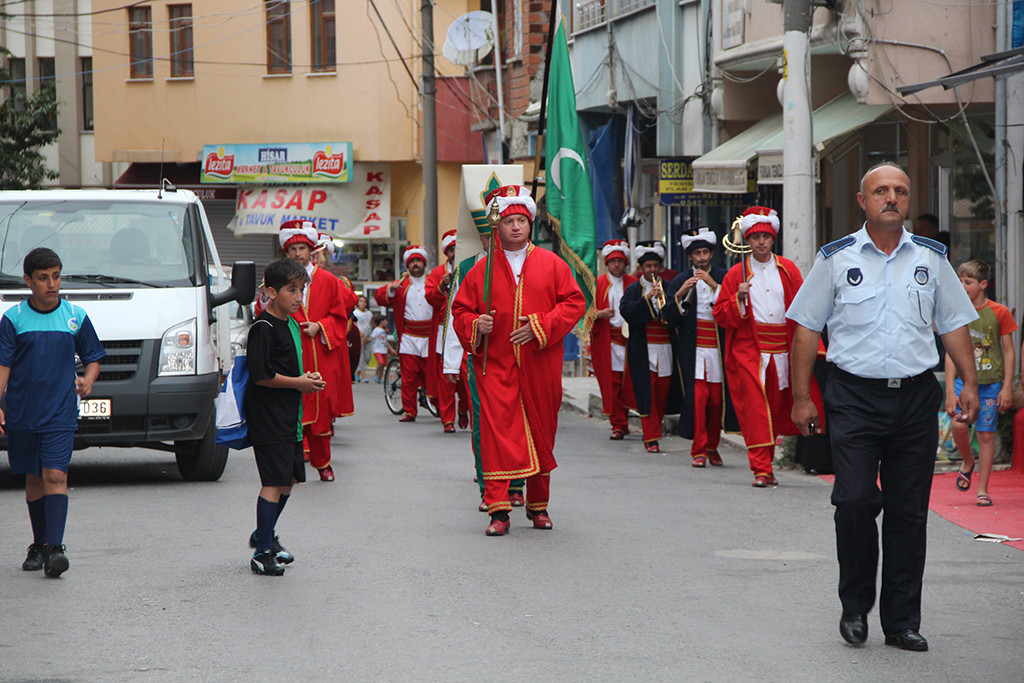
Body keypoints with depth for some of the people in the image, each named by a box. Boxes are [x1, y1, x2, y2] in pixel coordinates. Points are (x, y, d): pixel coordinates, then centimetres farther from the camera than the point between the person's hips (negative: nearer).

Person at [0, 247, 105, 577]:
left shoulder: (76, 317, 4)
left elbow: (93, 357, 14)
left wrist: (87, 380, -6)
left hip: (60, 414, -1)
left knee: (55, 476, -13)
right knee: (33, 479, 11)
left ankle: (54, 547, -19)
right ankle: (39, 545, 23)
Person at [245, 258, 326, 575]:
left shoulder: (292, 325, 15)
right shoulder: (263, 328, -14)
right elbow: (260, 375, -20)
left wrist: (307, 378, 7)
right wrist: (298, 383, -14)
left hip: (290, 417, 9)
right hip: (269, 417, -9)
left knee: (290, 479, 15)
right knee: (275, 482, -11)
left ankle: (265, 535, 34)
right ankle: (263, 553, -8)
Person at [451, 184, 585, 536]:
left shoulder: (552, 264, 5)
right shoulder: (482, 269, 6)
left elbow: (575, 302, 1)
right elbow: (461, 309, 11)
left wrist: (540, 327, -12)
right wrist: (475, 325, -12)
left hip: (540, 367, 1)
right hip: (496, 365, -1)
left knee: (541, 433, 8)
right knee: (497, 431, -11)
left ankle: (538, 505, 23)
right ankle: (499, 510, -13)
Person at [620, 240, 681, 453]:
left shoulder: (668, 288, 13)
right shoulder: (633, 290, 5)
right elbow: (626, 311, -12)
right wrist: (646, 298, -22)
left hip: (666, 348, 3)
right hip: (643, 351, -3)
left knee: (663, 392, 5)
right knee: (647, 393, -9)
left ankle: (652, 432, 21)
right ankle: (652, 438, -10)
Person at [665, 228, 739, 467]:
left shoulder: (724, 277, 8)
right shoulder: (679, 281, 8)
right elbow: (671, 318, 0)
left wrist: (713, 285, -15)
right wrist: (680, 294, -15)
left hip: (719, 348, 1)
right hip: (692, 350, -1)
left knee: (717, 398, 3)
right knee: (697, 396, -12)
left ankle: (712, 447, 21)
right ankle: (698, 450, -5)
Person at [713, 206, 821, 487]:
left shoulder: (788, 270, 9)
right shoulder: (737, 274, 5)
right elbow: (721, 315, 4)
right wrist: (738, 299, -14)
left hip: (781, 350, 2)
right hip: (748, 350, -2)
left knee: (776, 409, 7)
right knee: (755, 408, -11)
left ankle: (766, 463, 21)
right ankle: (761, 470, -13)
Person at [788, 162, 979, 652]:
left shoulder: (931, 258, 11)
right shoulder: (836, 258, 4)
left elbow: (954, 325, 15)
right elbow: (806, 329, 5)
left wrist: (969, 384, 3)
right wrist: (801, 397, 0)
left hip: (915, 397, 2)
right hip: (854, 396, -2)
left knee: (908, 512, 3)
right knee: (854, 501, -12)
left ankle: (902, 621, 11)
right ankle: (855, 606, 8)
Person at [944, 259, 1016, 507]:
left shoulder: (999, 312, 0)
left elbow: (1009, 353, 4)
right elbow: (951, 353, 6)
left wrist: (1007, 387, -2)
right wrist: (950, 390, -1)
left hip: (991, 382, -1)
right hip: (963, 379, 1)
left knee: (986, 434, -1)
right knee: (959, 425, -18)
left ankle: (982, 490, 9)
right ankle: (968, 462, 13)